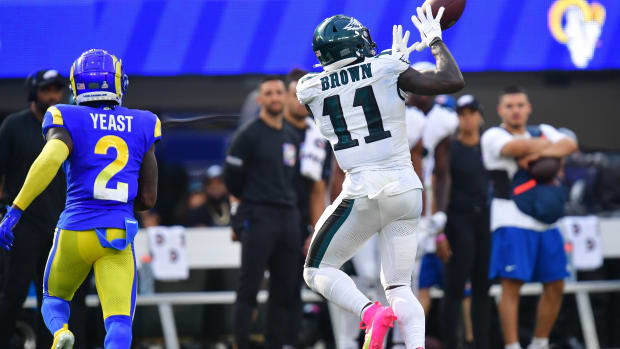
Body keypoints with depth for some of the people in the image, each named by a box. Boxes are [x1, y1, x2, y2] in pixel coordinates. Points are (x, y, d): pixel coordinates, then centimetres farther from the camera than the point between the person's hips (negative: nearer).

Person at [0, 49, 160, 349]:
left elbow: (50, 160, -20)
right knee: (119, 323, -6)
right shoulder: (142, 128, 9)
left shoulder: (68, 124, 1)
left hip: (75, 232, 0)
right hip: (118, 234, 0)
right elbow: (148, 199, 11)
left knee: (54, 299, 23)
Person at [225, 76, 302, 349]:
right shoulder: (248, 135, -4)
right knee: (249, 288, -8)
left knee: (285, 290, 6)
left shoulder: (292, 137, 16)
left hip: (288, 217, 7)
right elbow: (232, 180, -3)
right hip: (257, 219, -7)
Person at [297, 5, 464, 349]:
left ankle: (370, 312, -16)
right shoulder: (386, 70, -3)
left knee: (318, 271, 13)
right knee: (399, 286, 14)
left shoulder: (312, 89, 3)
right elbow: (452, 81, -2)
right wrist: (435, 41, 12)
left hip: (363, 193, -2)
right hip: (405, 188, 2)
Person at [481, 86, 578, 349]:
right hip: (511, 221, -6)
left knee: (555, 286, 7)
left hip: (546, 221, 6)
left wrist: (540, 153, -17)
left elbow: (569, 145, -2)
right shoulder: (493, 136, -1)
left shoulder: (543, 132, 16)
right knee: (511, 286, -11)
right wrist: (546, 145, -3)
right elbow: (519, 146, -21)